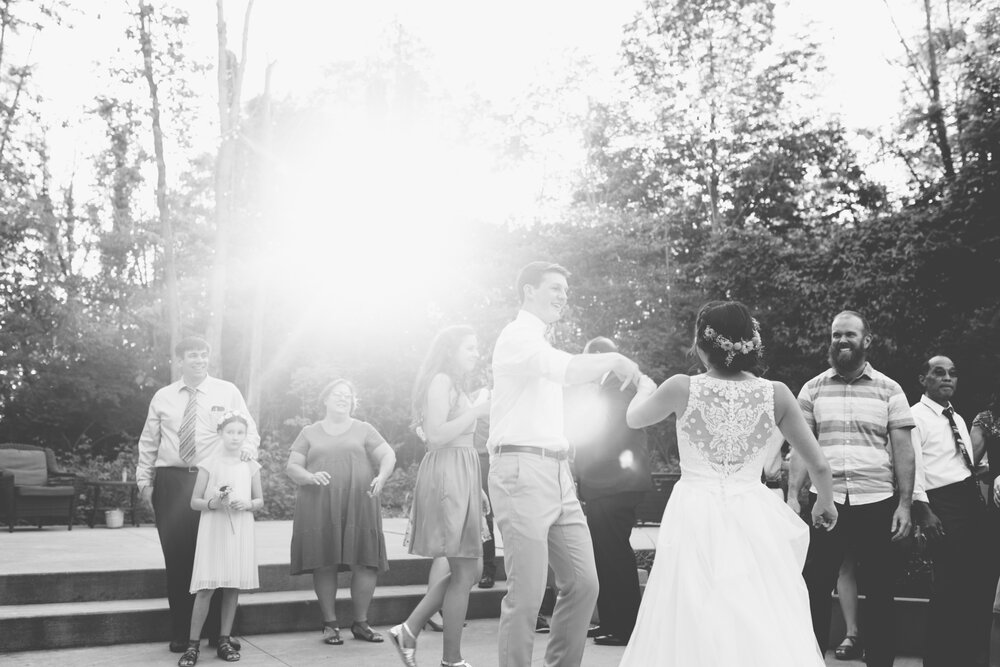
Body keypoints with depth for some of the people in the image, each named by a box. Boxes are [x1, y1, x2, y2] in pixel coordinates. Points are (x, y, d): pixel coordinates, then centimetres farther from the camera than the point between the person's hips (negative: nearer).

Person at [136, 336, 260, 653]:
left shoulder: (227, 392, 5)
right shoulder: (162, 397, 9)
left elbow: (249, 429, 5)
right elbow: (148, 443, 11)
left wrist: (247, 447, -17)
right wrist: (144, 481, 4)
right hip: (171, 481, 1)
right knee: (176, 556, 3)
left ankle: (218, 631, 12)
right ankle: (180, 633, 14)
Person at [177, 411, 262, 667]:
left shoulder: (251, 466, 7)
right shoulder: (209, 464, -1)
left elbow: (260, 500, 12)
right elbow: (194, 502, 2)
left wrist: (247, 504, -9)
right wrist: (213, 503, -17)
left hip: (240, 531, 3)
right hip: (213, 530, -3)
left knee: (233, 587, 5)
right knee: (206, 588, -6)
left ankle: (224, 641, 16)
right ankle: (193, 644, 2)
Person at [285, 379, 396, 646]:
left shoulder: (363, 430, 14)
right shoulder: (310, 433, 14)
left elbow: (388, 456, 6)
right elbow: (291, 467, 7)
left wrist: (381, 477, -14)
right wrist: (310, 477, -14)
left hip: (358, 506, 0)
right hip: (319, 508, 0)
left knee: (366, 563, -6)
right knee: (324, 564, -3)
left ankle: (360, 623, 9)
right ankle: (330, 624, 11)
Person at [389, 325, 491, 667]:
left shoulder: (456, 385, 24)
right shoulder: (441, 381, -7)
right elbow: (435, 435, -18)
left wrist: (476, 487, 20)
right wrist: (477, 411, -16)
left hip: (461, 478, 10)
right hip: (446, 475, -10)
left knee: (471, 570, 9)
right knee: (464, 573, -6)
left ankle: (409, 630, 12)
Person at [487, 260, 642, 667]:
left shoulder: (542, 345, 24)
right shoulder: (517, 336, -7)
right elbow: (570, 369, -24)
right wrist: (615, 360, -16)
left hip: (557, 471, 9)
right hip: (521, 469, -9)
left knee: (583, 583, 7)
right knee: (527, 593, -7)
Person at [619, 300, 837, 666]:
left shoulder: (682, 388, -6)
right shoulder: (776, 394, -3)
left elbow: (633, 418, 14)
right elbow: (819, 466, 4)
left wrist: (645, 387, 35)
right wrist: (825, 503, 24)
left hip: (696, 518, -1)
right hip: (753, 516, 1)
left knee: (696, 625, 8)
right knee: (767, 624, 10)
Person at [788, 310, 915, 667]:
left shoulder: (889, 390, 4)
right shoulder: (812, 389, 7)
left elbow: (902, 450, 2)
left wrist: (905, 504, -5)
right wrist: (792, 496, -5)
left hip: (877, 503, 0)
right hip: (825, 501, 1)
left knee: (879, 593, 7)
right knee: (814, 589, 3)